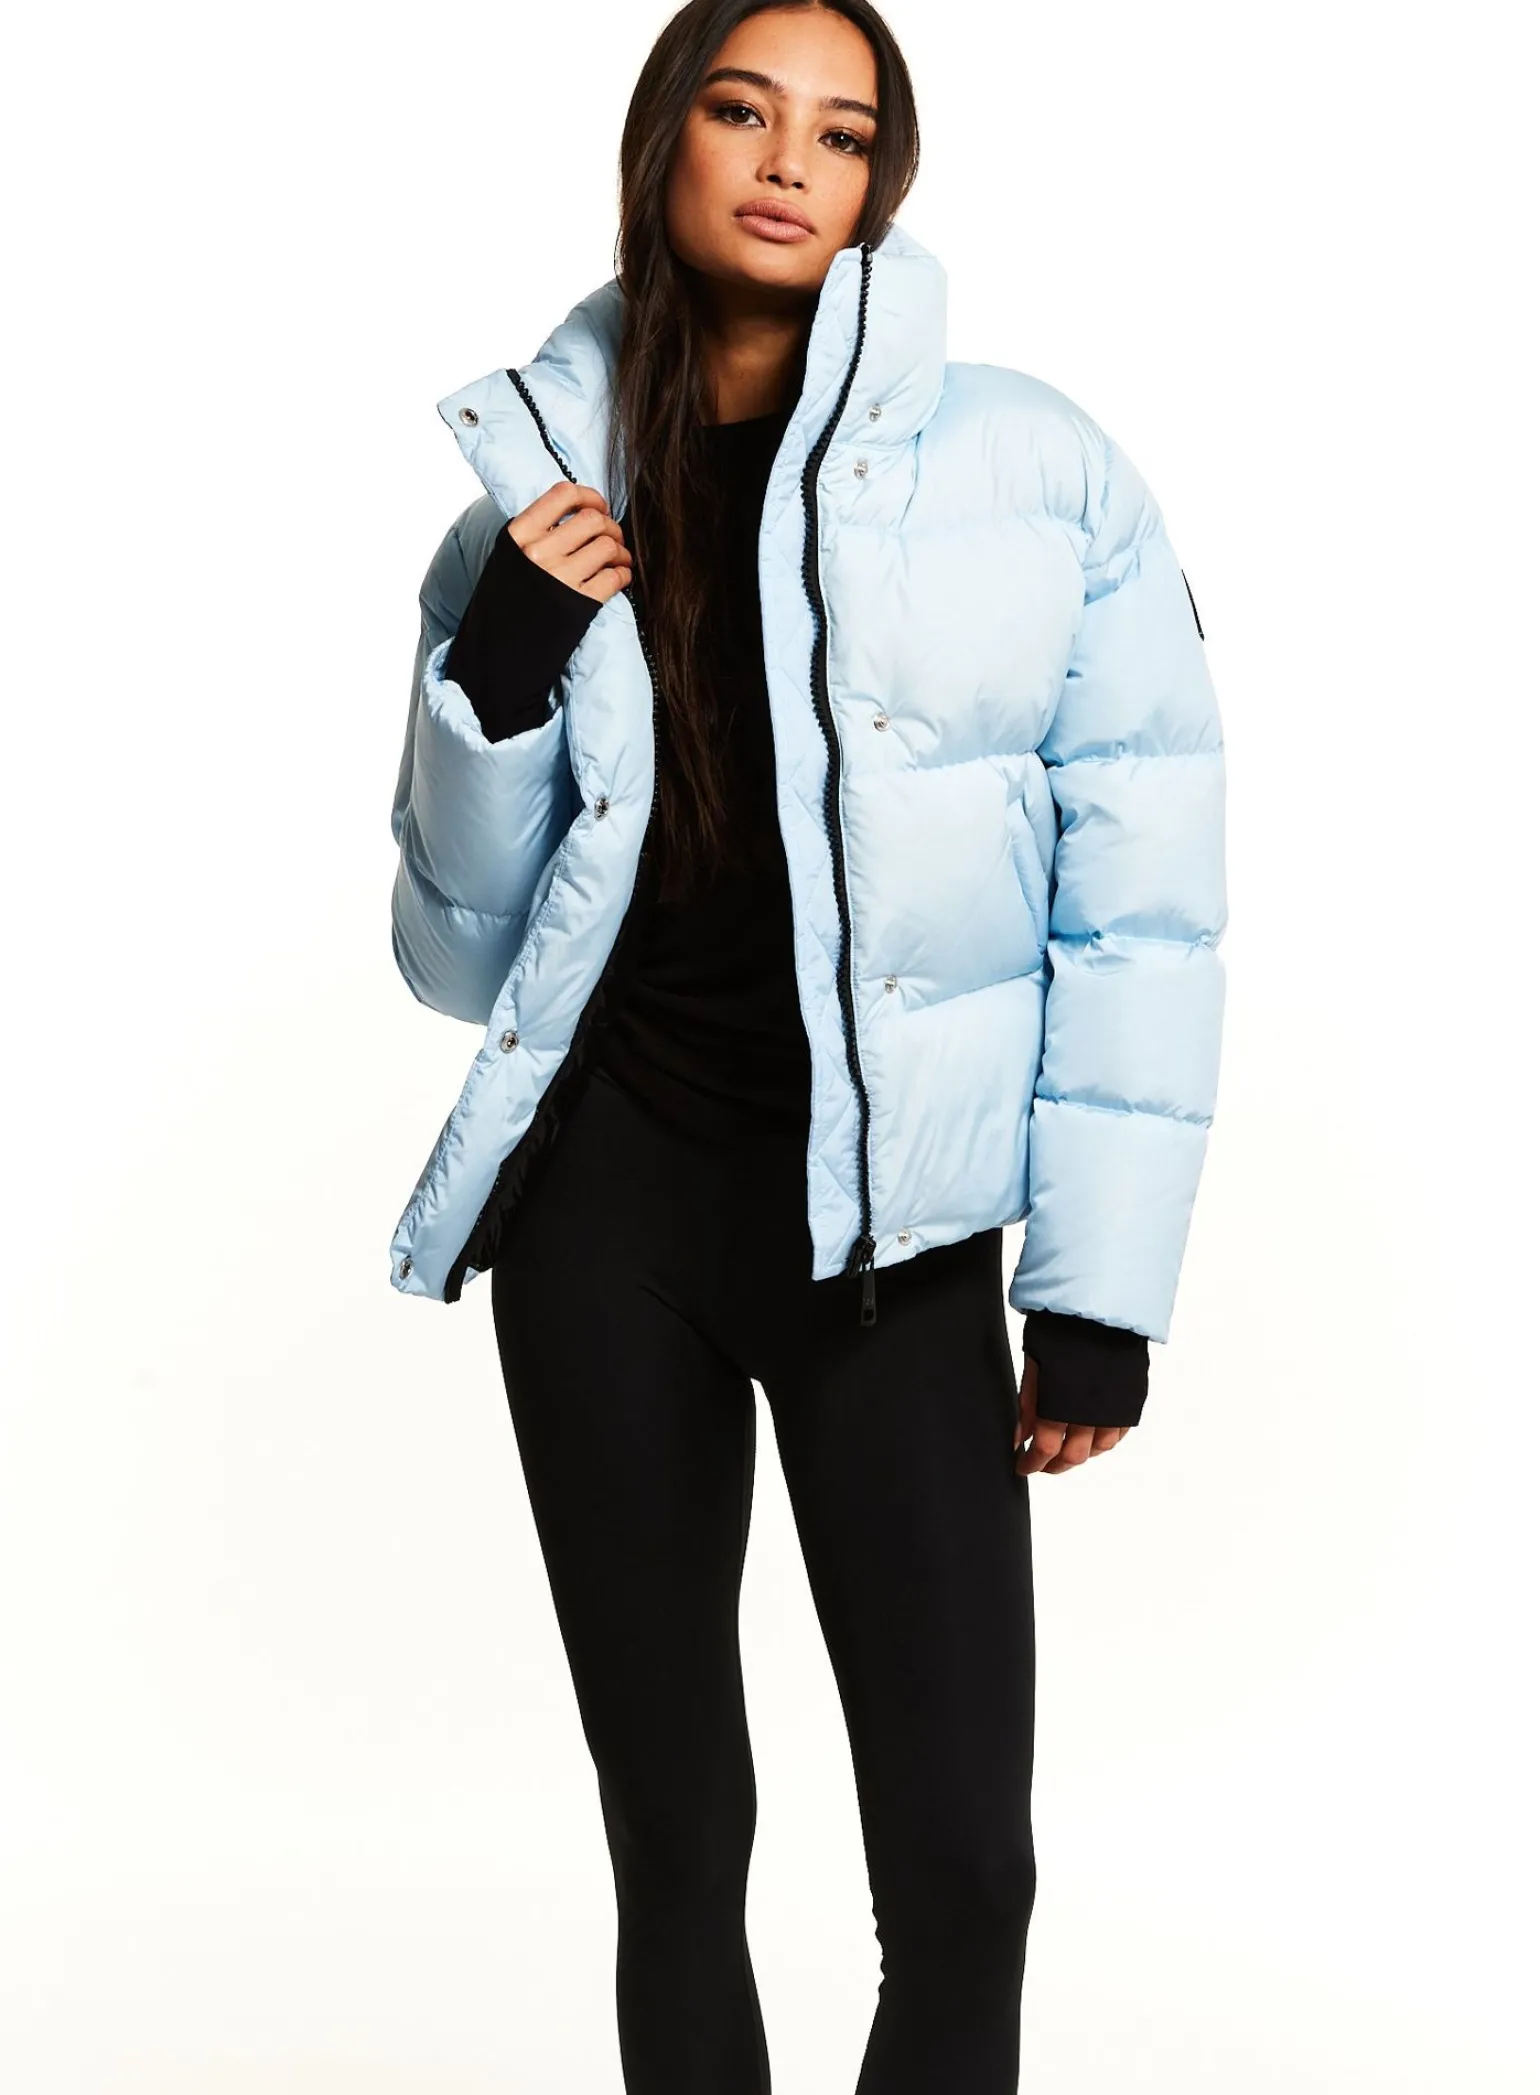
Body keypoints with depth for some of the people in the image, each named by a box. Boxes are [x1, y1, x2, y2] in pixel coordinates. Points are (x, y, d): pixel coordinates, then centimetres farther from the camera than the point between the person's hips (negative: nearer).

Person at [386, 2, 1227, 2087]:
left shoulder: (1036, 466, -4)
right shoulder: (539, 501, 4)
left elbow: (1143, 894, -3)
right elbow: (466, 954, 7)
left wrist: (1106, 1280, -5)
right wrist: (497, 680, -9)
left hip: (890, 1219, -2)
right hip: (606, 1198, 2)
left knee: (965, 1865, -5)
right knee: (674, 1836, 9)